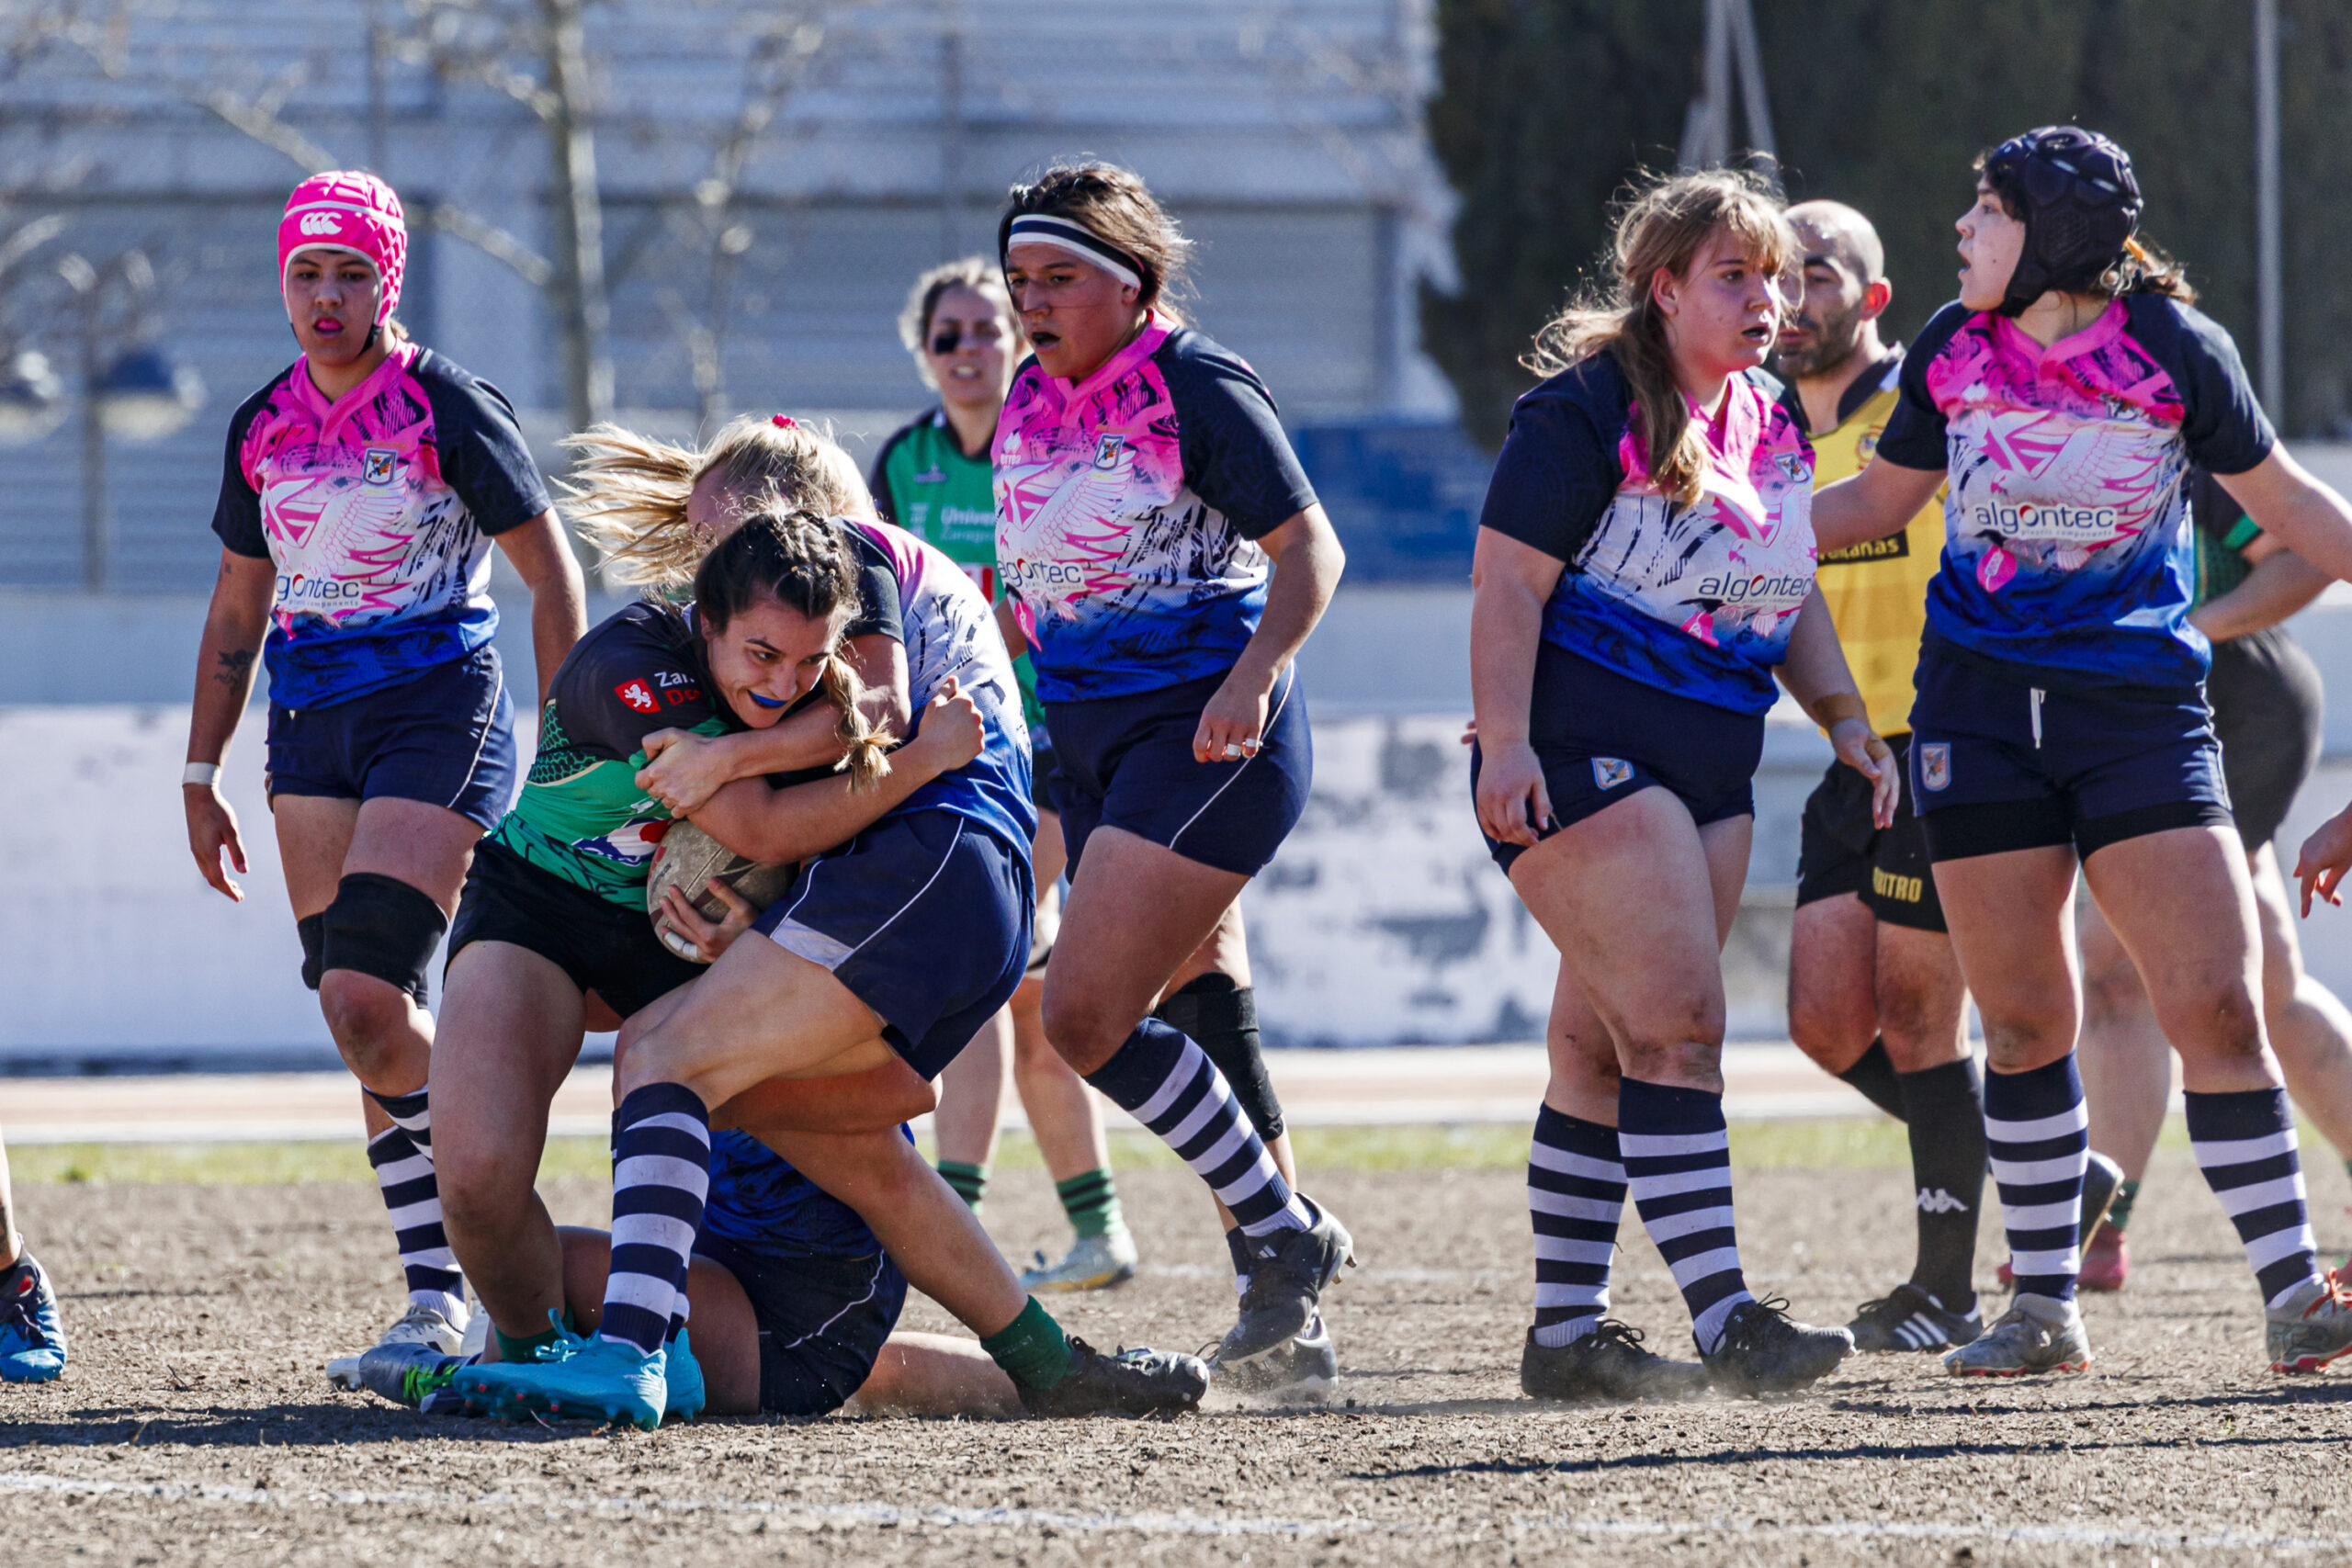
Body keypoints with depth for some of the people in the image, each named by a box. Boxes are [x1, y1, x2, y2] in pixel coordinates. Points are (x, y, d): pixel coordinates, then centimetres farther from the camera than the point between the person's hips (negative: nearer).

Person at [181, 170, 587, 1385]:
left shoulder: (447, 407, -7)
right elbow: (237, 607, 20)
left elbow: (550, 573, -4)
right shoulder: (263, 427, 10)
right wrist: (201, 774, 18)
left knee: (365, 1000, -19)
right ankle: (437, 1296, 5)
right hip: (310, 722, 6)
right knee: (359, 1018, 2)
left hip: (440, 705, -6)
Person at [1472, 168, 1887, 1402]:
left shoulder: (1772, 428, 14)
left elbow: (1788, 599, 24)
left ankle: (1567, 1333, 13)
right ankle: (1723, 1321, -20)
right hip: (1582, 753, -8)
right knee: (1677, 1020, -16)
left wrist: (1845, 722, 13)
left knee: (1604, 1044, 10)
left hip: (1710, 766, 8)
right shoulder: (1583, 411, -11)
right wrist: (1503, 745, -22)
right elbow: (1508, 579, -15)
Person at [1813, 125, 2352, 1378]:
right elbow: (1881, 499, 18)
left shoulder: (2171, 346, -5)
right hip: (1980, 701, 2)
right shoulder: (1952, 348, 3)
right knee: (2023, 1023, 1)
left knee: (2216, 1005, -11)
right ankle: (2044, 1309, 12)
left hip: (2138, 701, -2)